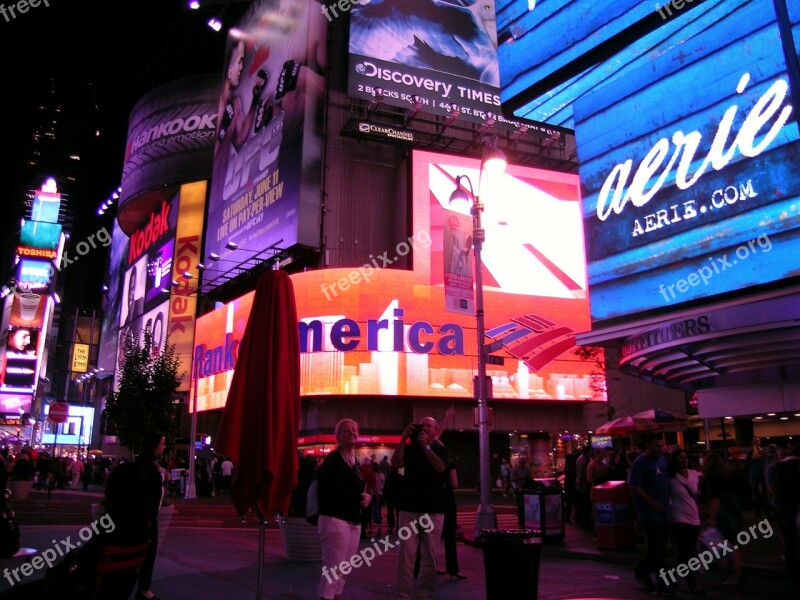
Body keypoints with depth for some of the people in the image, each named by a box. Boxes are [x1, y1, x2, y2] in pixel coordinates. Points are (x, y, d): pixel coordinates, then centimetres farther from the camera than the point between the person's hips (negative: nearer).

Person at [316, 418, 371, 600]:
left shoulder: (355, 462, 18)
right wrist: (361, 497, -9)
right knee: (333, 569, -8)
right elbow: (336, 489, -19)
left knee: (343, 570, 10)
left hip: (353, 520, 8)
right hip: (335, 519, -8)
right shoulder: (333, 459, -7)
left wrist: (367, 497, -5)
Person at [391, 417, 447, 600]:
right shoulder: (409, 447, 7)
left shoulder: (439, 449, 4)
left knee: (429, 555, 4)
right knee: (406, 554, -4)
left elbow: (440, 467, -15)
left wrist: (425, 445, -17)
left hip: (433, 509, 0)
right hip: (409, 508, 0)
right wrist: (404, 437, -15)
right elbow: (395, 463, -10)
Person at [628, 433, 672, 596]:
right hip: (649, 512, -6)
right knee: (657, 548, -5)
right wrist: (653, 503, -15)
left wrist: (668, 501, 6)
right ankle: (663, 583, 6)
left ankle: (642, 571, 30)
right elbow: (635, 488, -14)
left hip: (663, 511, 6)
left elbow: (668, 482, 19)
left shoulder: (663, 460, 8)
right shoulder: (639, 463, -11)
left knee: (658, 547, 12)